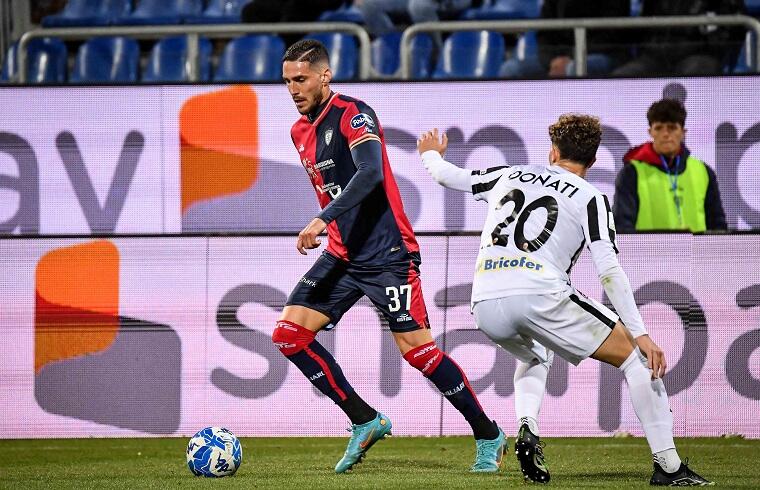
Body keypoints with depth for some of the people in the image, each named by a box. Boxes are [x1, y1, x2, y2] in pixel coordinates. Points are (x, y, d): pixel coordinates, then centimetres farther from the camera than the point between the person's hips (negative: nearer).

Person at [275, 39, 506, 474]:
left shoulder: (353, 115, -13)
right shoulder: (300, 131, 13)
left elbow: (371, 172, -30)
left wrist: (324, 219, -37)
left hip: (387, 254, -8)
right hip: (342, 256, 8)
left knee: (416, 348, -10)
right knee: (288, 333, -5)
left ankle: (489, 436, 6)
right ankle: (365, 421, 4)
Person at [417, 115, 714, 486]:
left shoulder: (509, 176, 23)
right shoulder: (590, 199, 10)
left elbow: (448, 176, 38)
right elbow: (609, 271, -1)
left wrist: (431, 155, 62)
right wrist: (640, 333, -2)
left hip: (485, 304, 5)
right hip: (540, 295, -5)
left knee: (535, 355, 38)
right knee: (635, 355, 7)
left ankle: (527, 428, 8)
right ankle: (668, 466, -3)